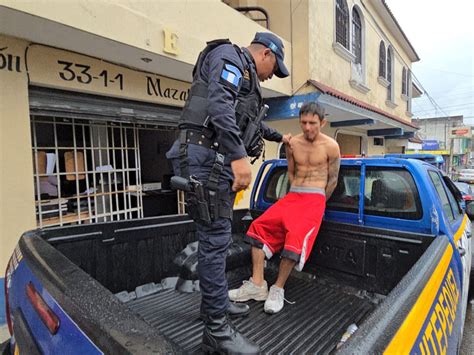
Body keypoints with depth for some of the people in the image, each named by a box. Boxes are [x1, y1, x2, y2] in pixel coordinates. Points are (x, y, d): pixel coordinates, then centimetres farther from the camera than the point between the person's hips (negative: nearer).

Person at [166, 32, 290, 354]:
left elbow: (250, 122, 46)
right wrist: (239, 155, -28)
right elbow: (219, 105, -19)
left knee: (218, 237, 14)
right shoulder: (229, 55, 1)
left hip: (221, 161, 10)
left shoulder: (246, 78, 31)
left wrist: (279, 136, 59)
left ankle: (215, 302, 30)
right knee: (215, 240, -9)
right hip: (208, 156, -10)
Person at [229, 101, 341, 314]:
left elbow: (333, 180, 5)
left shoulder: (330, 146, -1)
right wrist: (295, 196, 12)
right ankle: (257, 285, -11)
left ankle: (278, 289, -11)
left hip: (315, 198, -4)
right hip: (292, 195, 5)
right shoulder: (292, 143, 9)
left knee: (296, 237, -29)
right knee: (260, 225, -15)